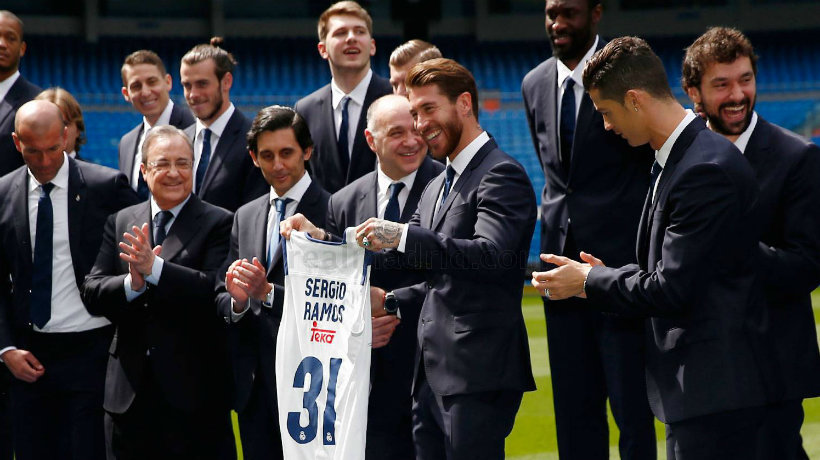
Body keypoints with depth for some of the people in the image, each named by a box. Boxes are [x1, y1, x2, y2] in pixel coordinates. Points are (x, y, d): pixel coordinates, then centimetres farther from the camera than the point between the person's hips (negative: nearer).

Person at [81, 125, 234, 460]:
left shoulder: (218, 223, -2)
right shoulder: (120, 222, 12)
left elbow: (217, 292, -16)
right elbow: (92, 294, 4)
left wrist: (154, 268, -24)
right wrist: (132, 284, -17)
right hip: (131, 391, 4)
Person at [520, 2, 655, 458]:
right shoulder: (535, 84, 11)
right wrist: (559, 224, 16)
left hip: (622, 259, -6)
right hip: (563, 263, 6)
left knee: (632, 406, -4)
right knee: (574, 411, 9)